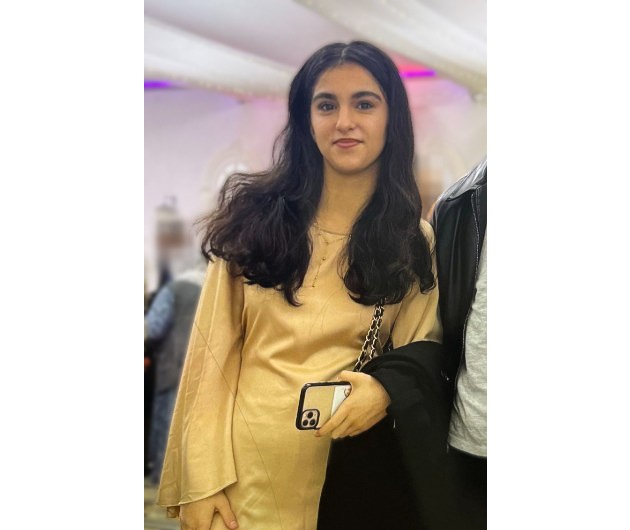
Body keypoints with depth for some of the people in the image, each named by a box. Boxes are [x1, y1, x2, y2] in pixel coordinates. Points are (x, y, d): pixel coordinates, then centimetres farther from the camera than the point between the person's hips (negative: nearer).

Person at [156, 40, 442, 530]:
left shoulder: (416, 242, 0)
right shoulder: (254, 217, -4)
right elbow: (213, 349, -5)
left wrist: (385, 389, -17)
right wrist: (202, 480, -11)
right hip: (242, 461, -1)